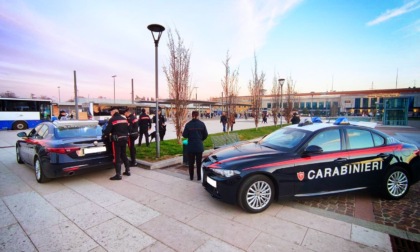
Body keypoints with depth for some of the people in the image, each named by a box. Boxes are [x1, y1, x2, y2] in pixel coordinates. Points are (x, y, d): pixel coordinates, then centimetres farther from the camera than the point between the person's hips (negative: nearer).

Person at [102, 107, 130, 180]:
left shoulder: (112, 120, -10)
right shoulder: (124, 119, 12)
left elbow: (107, 130, -11)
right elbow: (127, 129, 13)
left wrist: (106, 134, 9)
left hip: (116, 140, -7)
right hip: (124, 139, 7)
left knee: (117, 157, -2)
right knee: (124, 155, 18)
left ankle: (118, 175, -1)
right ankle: (127, 171, 23)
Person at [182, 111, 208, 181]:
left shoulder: (188, 124, -9)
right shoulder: (202, 124, -5)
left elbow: (185, 135, -7)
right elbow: (205, 135, 0)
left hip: (191, 146, 0)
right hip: (199, 146, 1)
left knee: (191, 162, 13)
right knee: (199, 162, 12)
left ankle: (191, 176, 21)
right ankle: (199, 177, 18)